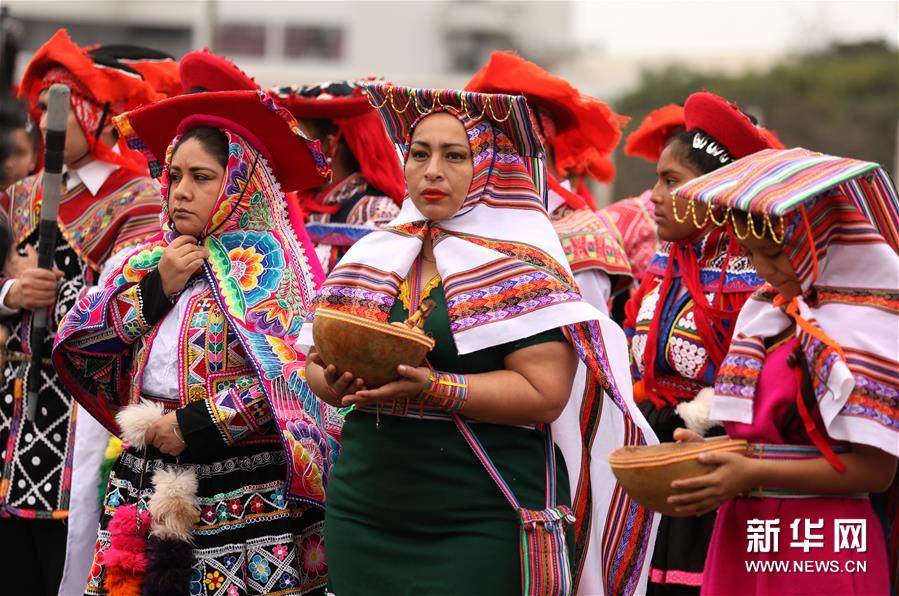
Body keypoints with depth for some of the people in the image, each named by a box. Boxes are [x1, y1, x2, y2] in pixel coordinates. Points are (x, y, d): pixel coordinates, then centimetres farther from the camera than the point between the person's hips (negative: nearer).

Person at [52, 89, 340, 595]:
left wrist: (193, 424, -15)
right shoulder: (150, 260, 13)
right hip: (146, 482, 6)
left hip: (241, 496, -6)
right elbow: (77, 343, 6)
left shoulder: (268, 260, -7)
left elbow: (287, 375, -17)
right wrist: (157, 287, -5)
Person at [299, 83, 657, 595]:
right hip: (362, 512, 5)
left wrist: (434, 389, -23)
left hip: (483, 528, -5)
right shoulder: (373, 256, 10)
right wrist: (336, 383, -9)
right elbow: (315, 360, 14)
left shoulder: (523, 268, -5)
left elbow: (545, 394, -14)